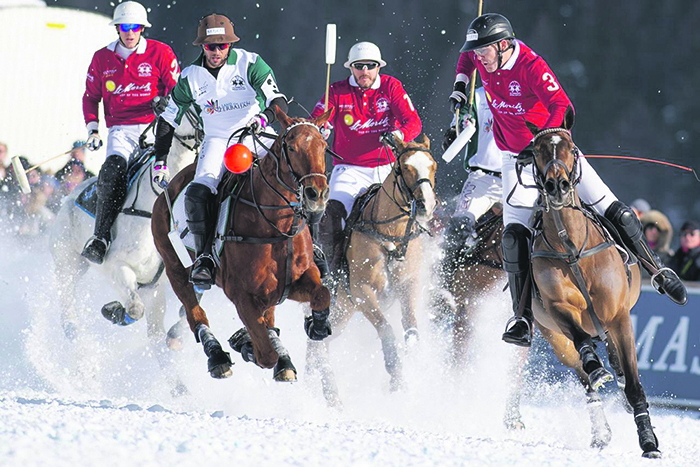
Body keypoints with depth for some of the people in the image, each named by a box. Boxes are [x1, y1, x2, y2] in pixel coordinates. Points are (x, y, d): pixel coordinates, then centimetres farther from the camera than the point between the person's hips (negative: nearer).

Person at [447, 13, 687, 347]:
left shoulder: (530, 66, -24)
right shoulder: (483, 59, -6)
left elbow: (562, 107, -36)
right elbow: (466, 58, 22)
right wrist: (459, 87, 8)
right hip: (517, 159, 4)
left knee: (614, 212, -5)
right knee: (514, 235, -15)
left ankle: (659, 272, 14)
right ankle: (523, 319, -15)